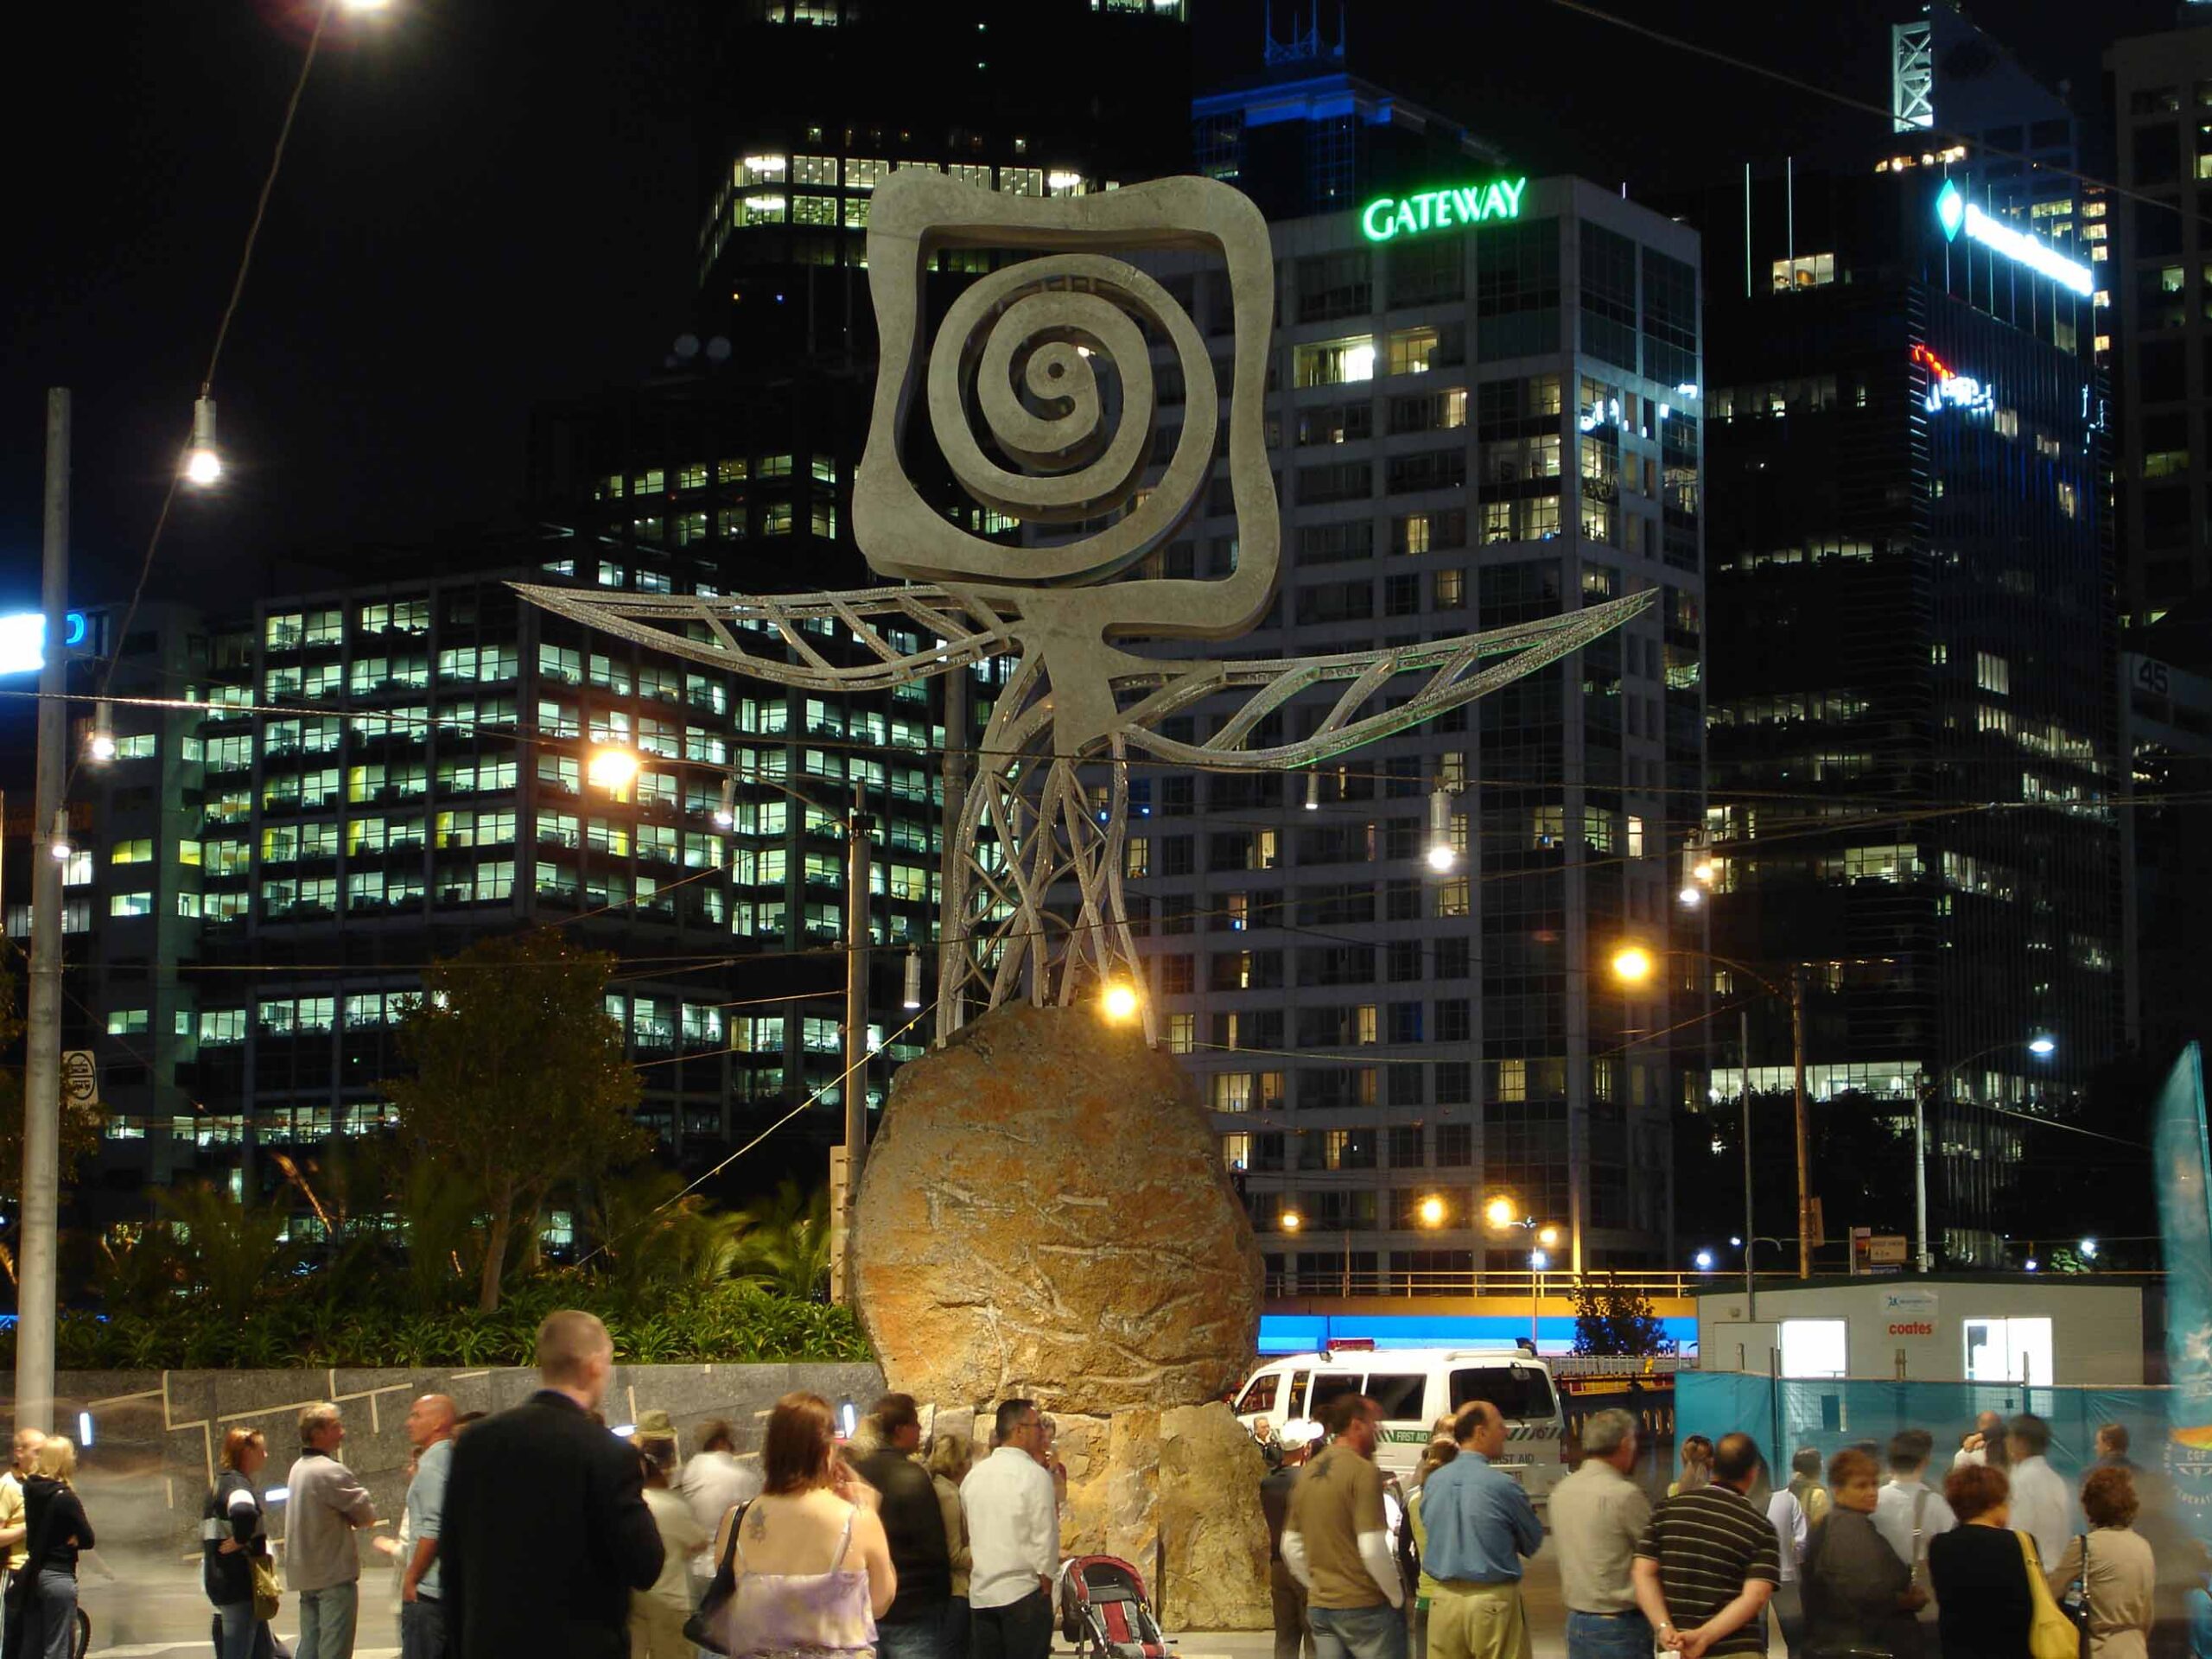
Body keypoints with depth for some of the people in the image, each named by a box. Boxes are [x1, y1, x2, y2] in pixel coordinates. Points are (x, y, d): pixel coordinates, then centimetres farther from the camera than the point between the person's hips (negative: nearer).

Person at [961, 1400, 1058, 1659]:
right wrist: (1045, 1582, -1)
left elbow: (967, 1536, 13)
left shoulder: (974, 1476, 10)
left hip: (980, 1595, 6)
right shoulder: (1034, 1475, -10)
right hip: (1023, 1593, -6)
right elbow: (1045, 1537, -12)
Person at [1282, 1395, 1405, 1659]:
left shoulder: (1308, 1473, 10)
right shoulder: (1363, 1471, -14)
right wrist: (1397, 1596, -7)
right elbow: (1372, 1549, -20)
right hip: (1365, 1607, -7)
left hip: (1319, 1607, 7)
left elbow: (1291, 1547, 16)